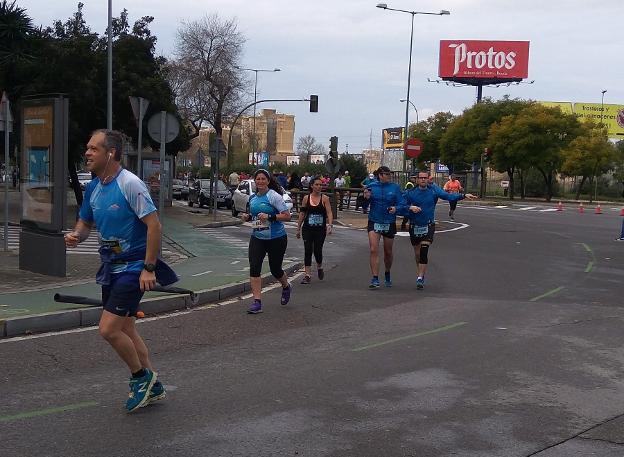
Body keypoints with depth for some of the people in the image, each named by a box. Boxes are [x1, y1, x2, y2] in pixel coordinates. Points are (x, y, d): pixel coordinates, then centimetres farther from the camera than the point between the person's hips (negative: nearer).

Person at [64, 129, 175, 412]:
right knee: (125, 330, 14)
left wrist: (149, 268, -22)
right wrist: (76, 236, -6)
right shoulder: (93, 187, 6)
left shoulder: (130, 184, -18)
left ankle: (141, 376, 12)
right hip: (111, 265, 9)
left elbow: (154, 224, -21)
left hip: (133, 267, -8)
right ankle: (152, 387, 29)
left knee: (108, 329, -13)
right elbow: (85, 222, 18)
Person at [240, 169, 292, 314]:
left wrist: (269, 217, -25)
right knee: (254, 268, -10)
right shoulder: (252, 198, 8)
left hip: (276, 238, -5)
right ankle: (257, 302, -8)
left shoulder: (274, 196, -12)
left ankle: (286, 287, 42)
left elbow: (287, 216, -15)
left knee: (275, 269, 7)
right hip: (257, 238, 5)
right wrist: (248, 217, 3)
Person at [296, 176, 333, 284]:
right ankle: (308, 275, -1)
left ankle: (319, 268, 31)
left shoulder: (324, 198, -2)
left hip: (320, 230, -1)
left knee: (318, 251, -1)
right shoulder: (306, 198, 4)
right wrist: (298, 228, 12)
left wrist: (330, 225, -24)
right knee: (308, 251, -4)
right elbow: (302, 213, 10)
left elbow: (329, 213, -8)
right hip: (307, 229, 1)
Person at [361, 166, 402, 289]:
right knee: (374, 250, -13)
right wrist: (366, 198, -17)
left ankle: (387, 275, 37)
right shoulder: (371, 186, -1)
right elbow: (364, 207, 3)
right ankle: (375, 279, -11)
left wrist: (395, 208, -23)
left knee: (388, 252, 13)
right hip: (374, 222, -1)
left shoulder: (395, 187, -1)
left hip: (389, 223, 1)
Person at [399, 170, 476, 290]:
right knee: (417, 253, 12)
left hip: (428, 226, -1)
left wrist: (463, 196, -21)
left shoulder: (433, 190, -2)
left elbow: (448, 196, -10)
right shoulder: (410, 193, -3)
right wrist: (410, 208, -23)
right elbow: (400, 208, -6)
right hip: (414, 227, 1)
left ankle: (420, 278, -12)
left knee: (424, 251, -14)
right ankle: (420, 273, 33)